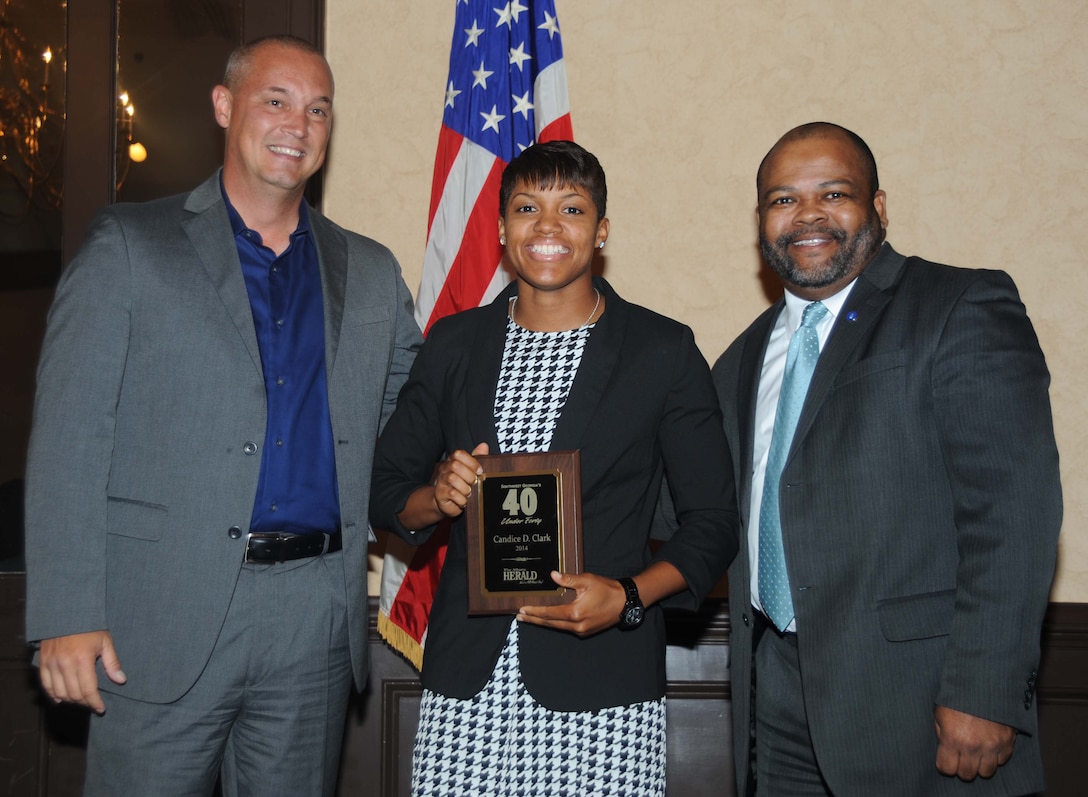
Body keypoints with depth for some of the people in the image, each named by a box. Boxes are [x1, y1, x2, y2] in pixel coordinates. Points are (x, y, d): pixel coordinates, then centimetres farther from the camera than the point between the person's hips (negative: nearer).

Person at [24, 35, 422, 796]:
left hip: (316, 624, 4)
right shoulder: (130, 246, 1)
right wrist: (67, 617, -11)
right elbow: (69, 441, -5)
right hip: (167, 618, -3)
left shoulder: (371, 273, 13)